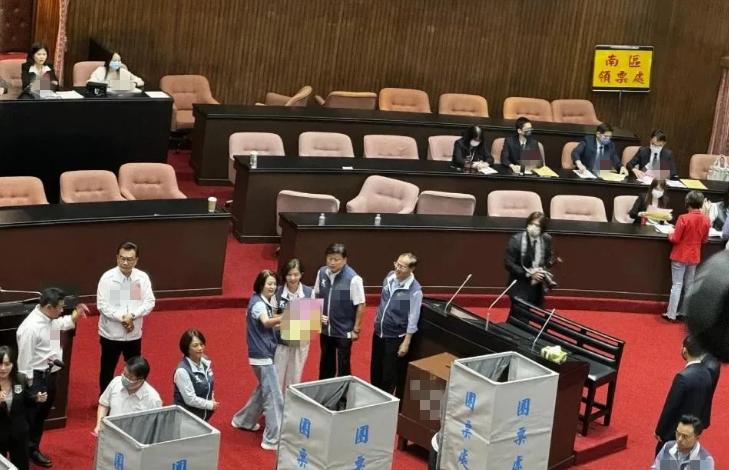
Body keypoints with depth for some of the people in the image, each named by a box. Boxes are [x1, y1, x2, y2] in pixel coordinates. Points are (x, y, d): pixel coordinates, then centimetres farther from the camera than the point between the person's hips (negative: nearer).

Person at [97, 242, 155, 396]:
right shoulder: (107, 278, -14)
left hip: (134, 334, 3)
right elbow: (102, 305, -16)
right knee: (107, 370, 11)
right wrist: (122, 317, -24)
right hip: (111, 333, -3)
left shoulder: (142, 277, -5)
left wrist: (132, 315, -21)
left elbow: (149, 302, -6)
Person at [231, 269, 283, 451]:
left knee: (263, 390, 25)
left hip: (265, 353, 10)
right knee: (274, 396, -9)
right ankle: (272, 440, -6)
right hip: (262, 355, -10)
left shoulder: (264, 302, 10)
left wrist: (281, 323, 5)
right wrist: (287, 317, -57)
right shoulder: (258, 304, -19)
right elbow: (266, 322, -40)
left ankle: (243, 420, 41)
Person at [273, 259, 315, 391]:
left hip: (301, 341, 1)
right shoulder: (278, 292, -10)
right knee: (277, 378, 7)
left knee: (294, 379, 16)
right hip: (281, 341, -1)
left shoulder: (309, 292, -6)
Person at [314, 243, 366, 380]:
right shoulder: (321, 272, -5)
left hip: (344, 330, -5)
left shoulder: (353, 278, -21)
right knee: (326, 362, 21)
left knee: (343, 364, 10)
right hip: (325, 328, 5)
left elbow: (360, 305, -15)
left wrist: (356, 329, -12)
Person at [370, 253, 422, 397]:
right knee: (375, 370, 19)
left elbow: (413, 319, -18)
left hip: (396, 337, -6)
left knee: (390, 374, 7)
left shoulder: (414, 290, -23)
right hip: (379, 331, 6)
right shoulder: (390, 276, -4)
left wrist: (406, 343, -16)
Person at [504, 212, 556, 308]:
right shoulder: (516, 240, -15)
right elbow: (508, 264, -15)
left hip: (537, 288, 5)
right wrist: (529, 274, -21)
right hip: (520, 288, -5)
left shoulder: (546, 239, -2)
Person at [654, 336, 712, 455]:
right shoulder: (706, 374, -2)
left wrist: (659, 431, -9)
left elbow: (670, 407, -21)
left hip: (676, 431, -7)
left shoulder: (683, 377, -26)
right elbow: (705, 404, 8)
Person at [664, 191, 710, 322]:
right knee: (689, 285, 14)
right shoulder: (706, 220, -5)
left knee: (677, 285, 1)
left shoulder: (684, 218, -20)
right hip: (694, 257, 4)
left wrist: (670, 235, 5)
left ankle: (671, 315, 4)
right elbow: (705, 240, 7)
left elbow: (675, 239, -16)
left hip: (680, 256, -4)